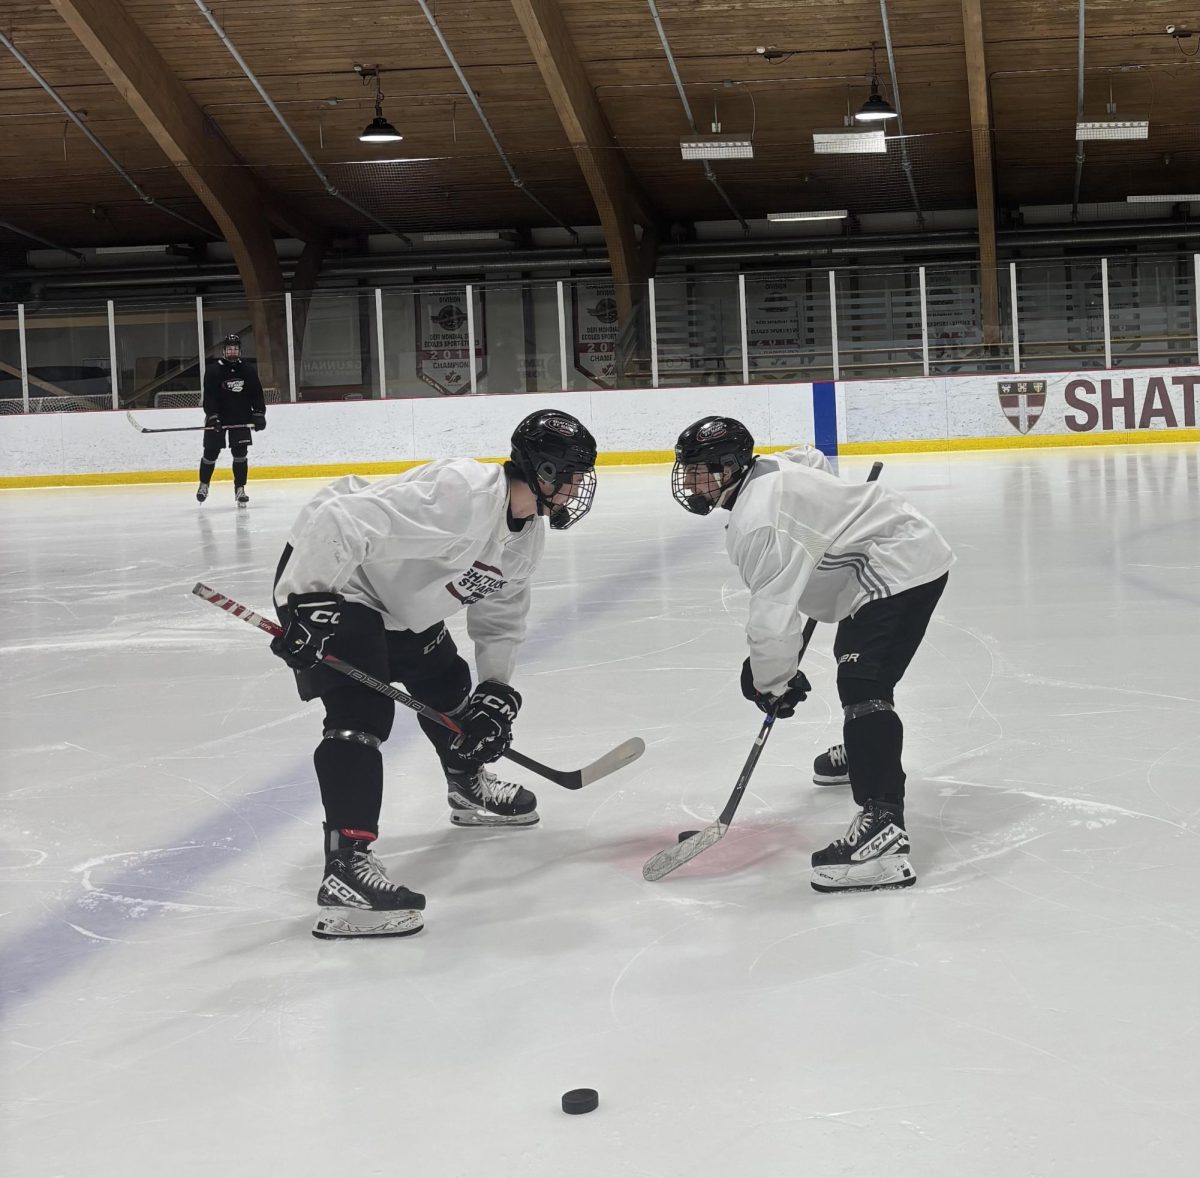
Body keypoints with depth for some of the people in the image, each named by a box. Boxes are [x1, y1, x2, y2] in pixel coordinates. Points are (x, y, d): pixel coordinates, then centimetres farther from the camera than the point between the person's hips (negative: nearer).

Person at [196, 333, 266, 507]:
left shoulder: (248, 370, 3)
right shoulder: (213, 371, -7)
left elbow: (256, 394, 7)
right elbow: (209, 396, -13)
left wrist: (259, 414, -1)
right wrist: (212, 416, -22)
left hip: (240, 419, 2)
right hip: (217, 419, -2)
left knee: (240, 453, -4)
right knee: (211, 453, 3)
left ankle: (240, 489, 3)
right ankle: (204, 484, 21)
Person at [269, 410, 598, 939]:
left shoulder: (528, 534, -1)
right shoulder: (460, 493, -33)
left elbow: (500, 618, 12)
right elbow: (340, 521, -37)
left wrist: (497, 693, 1)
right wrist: (307, 605, -37)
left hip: (401, 605, 10)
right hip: (329, 579, -10)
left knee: (447, 686, 24)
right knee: (363, 712, -24)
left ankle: (469, 787, 52)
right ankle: (344, 867, -32)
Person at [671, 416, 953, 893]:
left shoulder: (759, 523, -25)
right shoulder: (768, 470, 6)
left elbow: (774, 615, -28)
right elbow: (815, 461, 29)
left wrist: (772, 684, -15)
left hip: (900, 568, -12)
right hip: (911, 549, 12)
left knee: (863, 686, -25)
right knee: (852, 654, 34)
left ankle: (883, 827, -40)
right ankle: (861, 753, 60)